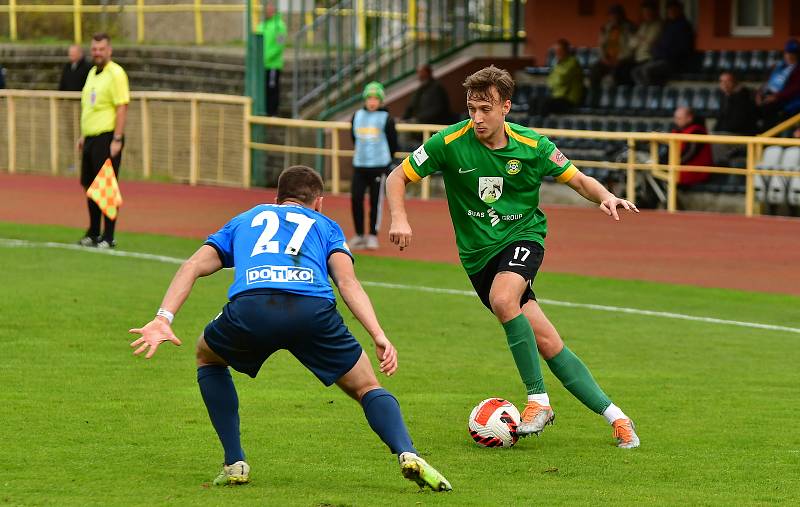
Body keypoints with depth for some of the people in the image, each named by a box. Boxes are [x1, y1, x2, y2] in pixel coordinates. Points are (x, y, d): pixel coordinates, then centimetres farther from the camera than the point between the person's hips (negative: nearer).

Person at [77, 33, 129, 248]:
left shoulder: (116, 73, -11)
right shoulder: (92, 73, 16)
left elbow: (122, 108, -16)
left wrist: (117, 140, -20)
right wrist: (83, 135, 22)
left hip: (106, 138, -8)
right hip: (90, 138, 8)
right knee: (90, 186, 13)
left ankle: (108, 237, 0)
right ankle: (93, 233, 23)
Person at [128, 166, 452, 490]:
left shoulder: (245, 220, 38)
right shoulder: (325, 225, 33)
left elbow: (194, 266, 22)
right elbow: (347, 281, 13)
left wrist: (163, 319, 13)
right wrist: (378, 336, 3)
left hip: (249, 306, 1)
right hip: (313, 309, -1)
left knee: (207, 357, 34)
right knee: (367, 388, 17)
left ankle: (234, 464, 23)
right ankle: (407, 454, -11)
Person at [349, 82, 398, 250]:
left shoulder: (386, 118, -3)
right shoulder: (357, 116, 8)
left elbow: (392, 141, 2)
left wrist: (387, 159, 8)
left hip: (379, 165, -4)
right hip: (359, 164, 4)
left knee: (376, 201, -1)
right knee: (356, 198, -1)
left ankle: (373, 236, 7)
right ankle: (359, 235, 10)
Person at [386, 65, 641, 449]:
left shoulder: (532, 145, -9)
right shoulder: (450, 143, -11)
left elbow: (578, 180, 3)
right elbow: (398, 177, -3)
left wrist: (606, 197, -17)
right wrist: (399, 218, -21)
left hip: (523, 235, -1)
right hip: (478, 254, 1)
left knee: (502, 299, -34)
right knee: (547, 343, -5)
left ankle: (538, 400, -23)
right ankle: (613, 415, 4)